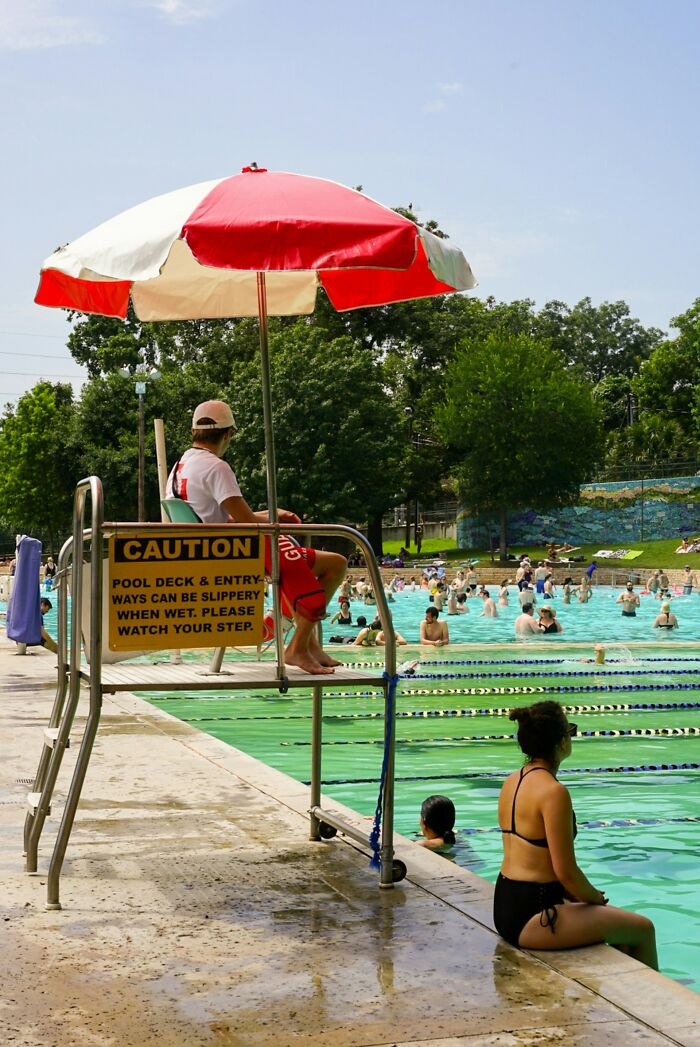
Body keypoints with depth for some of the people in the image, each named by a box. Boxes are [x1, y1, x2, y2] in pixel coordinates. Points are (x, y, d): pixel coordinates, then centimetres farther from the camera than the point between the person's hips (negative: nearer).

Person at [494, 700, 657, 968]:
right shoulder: (554, 792, -20)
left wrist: (586, 894, 13)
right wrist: (595, 897, 0)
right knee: (643, 929, 3)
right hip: (532, 917, -9)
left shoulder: (512, 781, 7)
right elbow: (566, 872, -20)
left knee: (615, 917, 26)